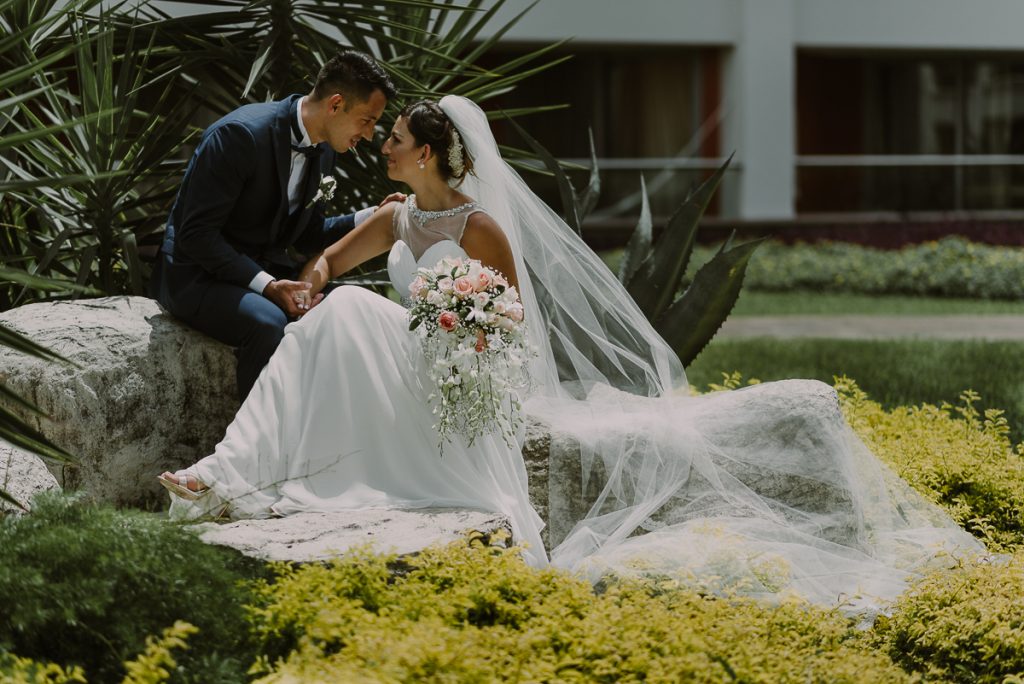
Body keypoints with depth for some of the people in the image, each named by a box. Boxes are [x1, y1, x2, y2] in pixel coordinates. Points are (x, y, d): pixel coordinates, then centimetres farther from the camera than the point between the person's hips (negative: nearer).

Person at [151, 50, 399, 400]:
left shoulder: (322, 150, 5)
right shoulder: (242, 134, -21)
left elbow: (308, 236, 17)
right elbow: (196, 233, -21)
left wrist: (374, 216, 1)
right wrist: (265, 286, -28)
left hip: (267, 272, 7)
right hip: (200, 275, -7)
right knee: (268, 323, -35)